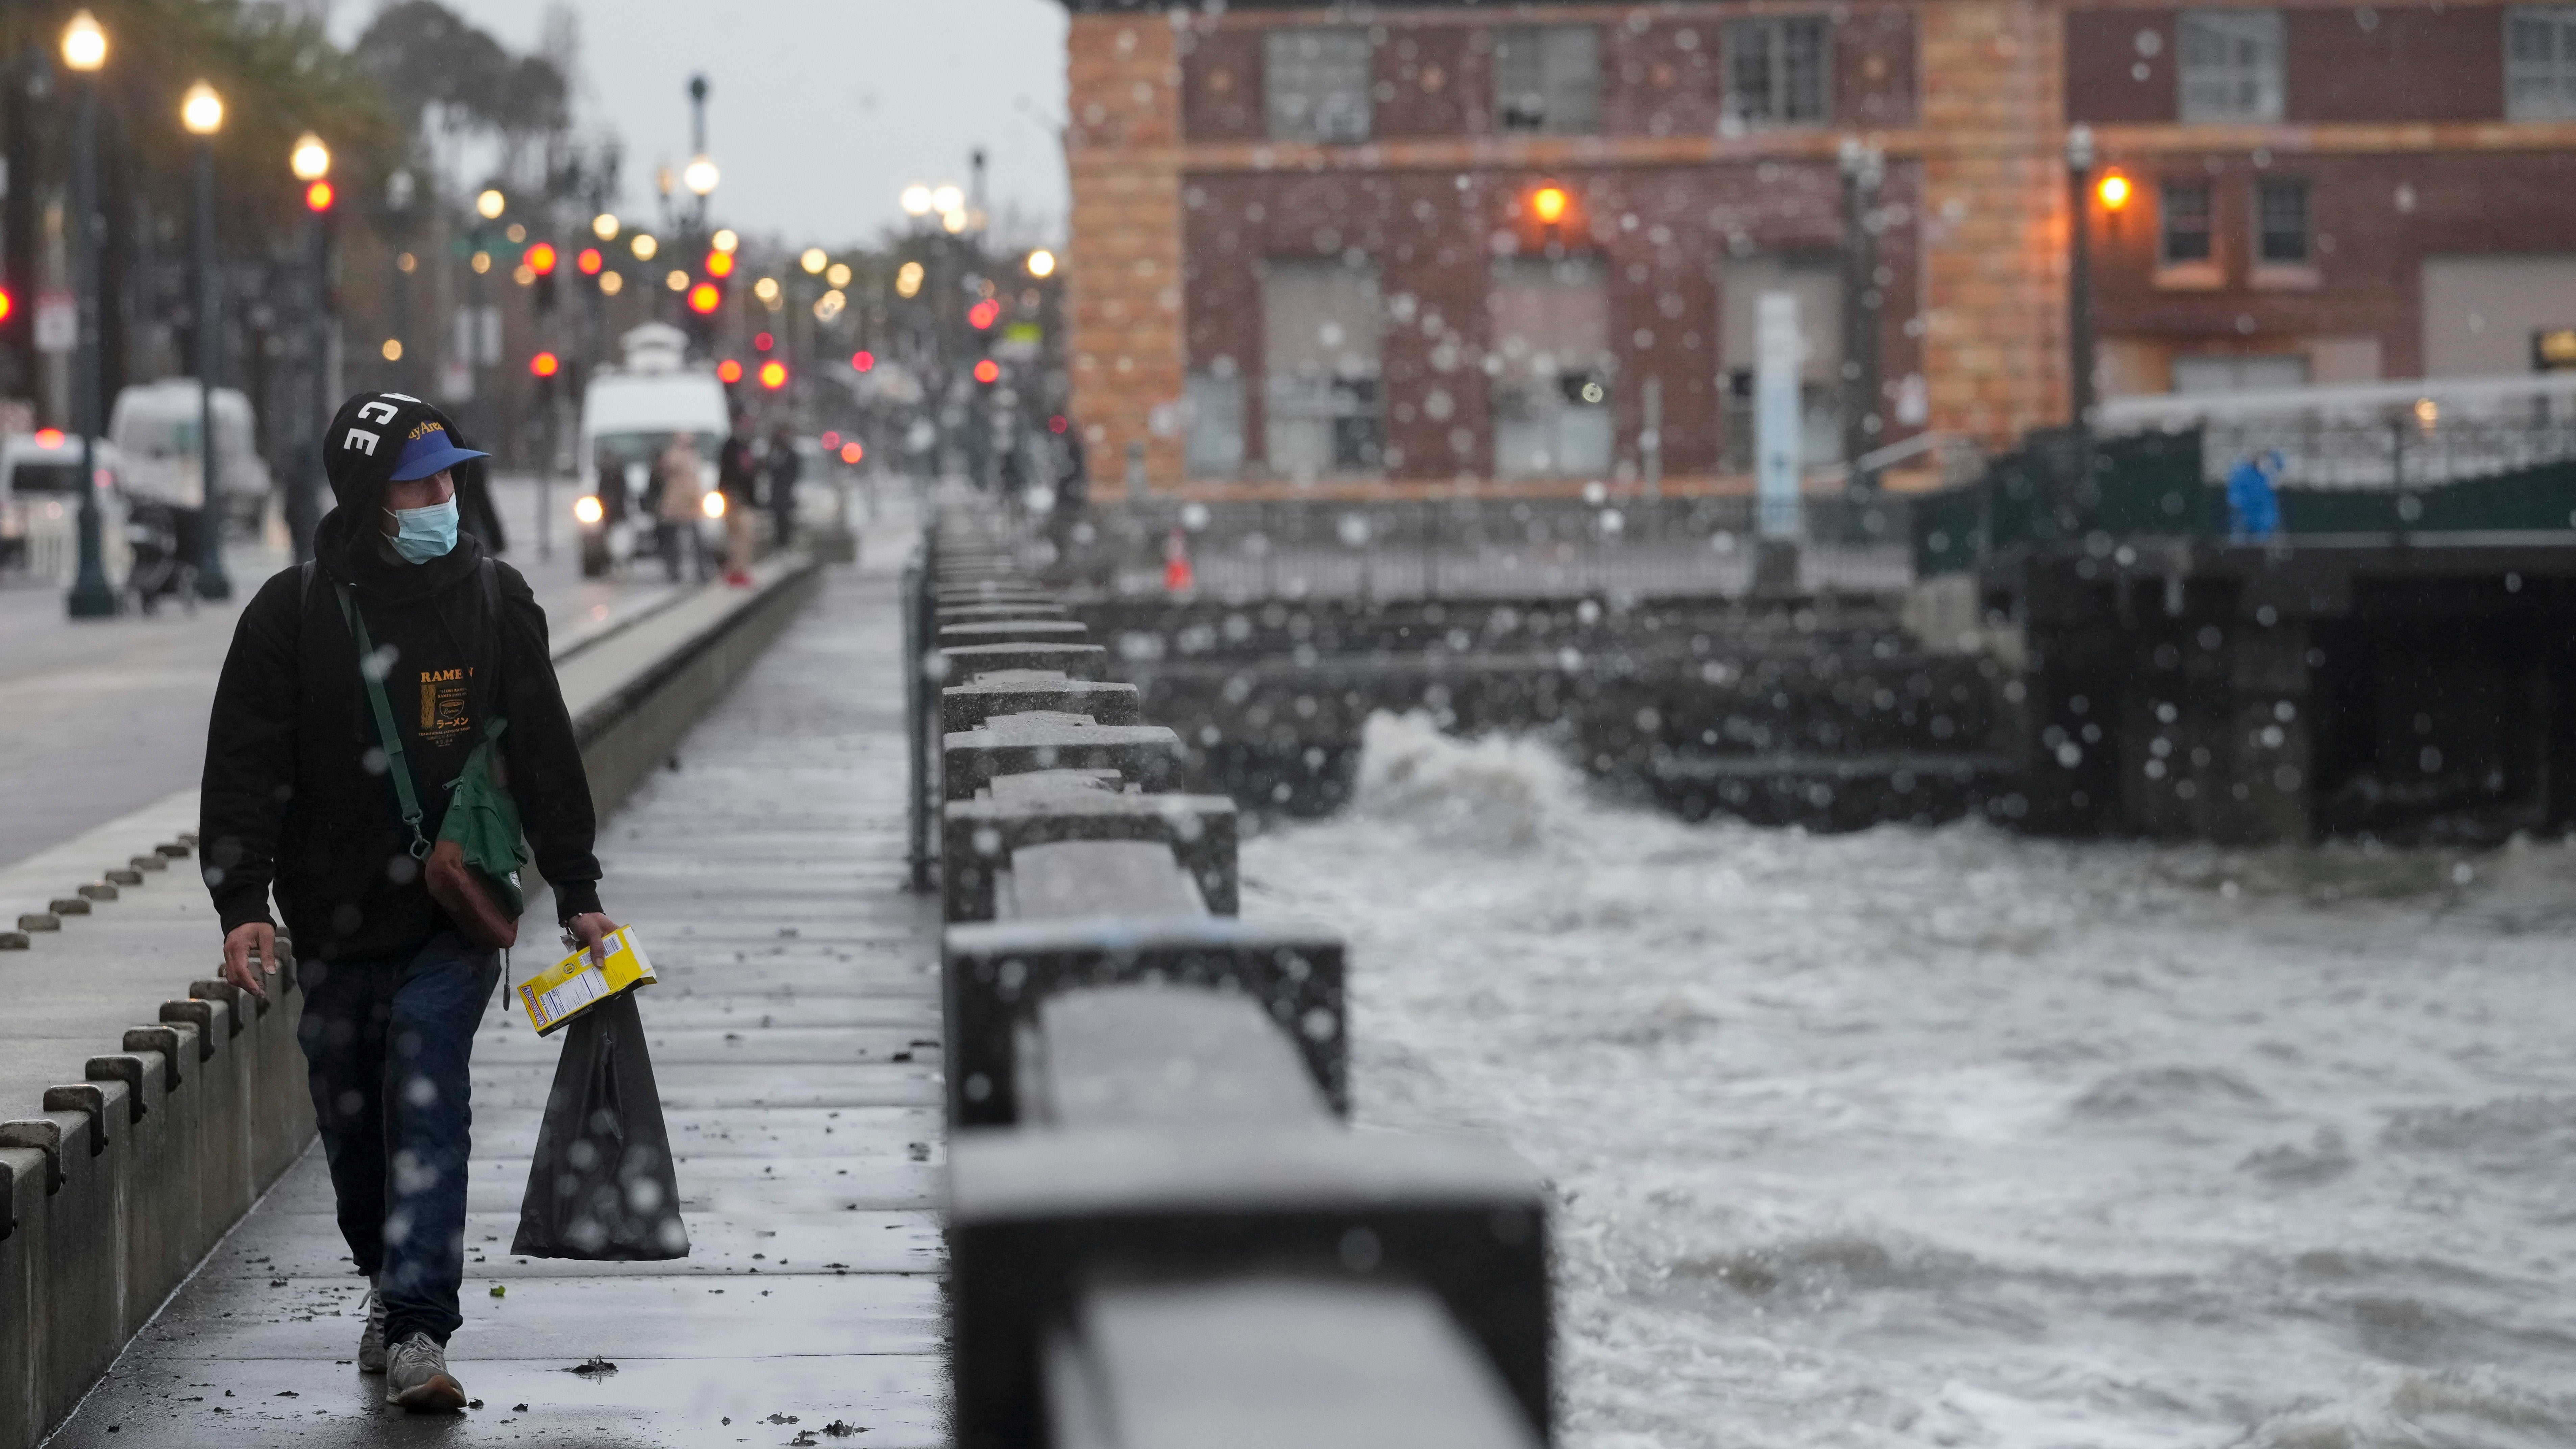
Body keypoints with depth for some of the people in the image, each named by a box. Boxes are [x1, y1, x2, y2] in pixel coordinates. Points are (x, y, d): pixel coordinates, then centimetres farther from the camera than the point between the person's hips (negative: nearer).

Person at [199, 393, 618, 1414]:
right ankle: (388, 1284, 34)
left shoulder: (494, 598, 2)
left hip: (456, 915, -1)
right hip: (336, 918, 1)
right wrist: (242, 905, -13)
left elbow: (544, 752, 7)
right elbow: (243, 766, -3)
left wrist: (575, 892, 6)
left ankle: (419, 1329, -16)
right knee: (351, 1118, 11)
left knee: (429, 1107, -13)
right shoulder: (294, 612, -3)